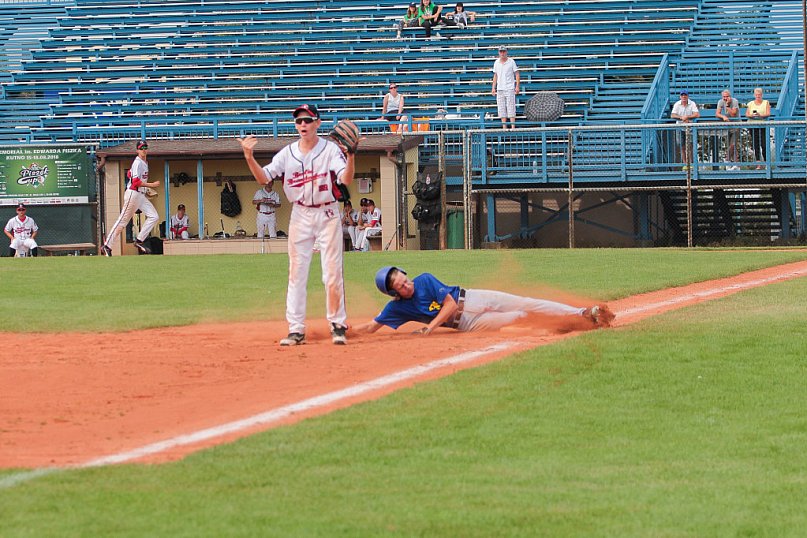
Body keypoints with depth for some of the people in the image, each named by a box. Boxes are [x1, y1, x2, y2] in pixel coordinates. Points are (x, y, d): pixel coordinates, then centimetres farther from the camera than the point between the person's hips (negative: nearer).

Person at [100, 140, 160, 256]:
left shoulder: (145, 162, 15)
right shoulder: (138, 163, -14)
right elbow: (136, 182, -23)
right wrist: (152, 185, -23)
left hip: (141, 195, 9)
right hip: (133, 194, -9)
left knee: (153, 216, 0)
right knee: (123, 221, -7)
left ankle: (139, 241, 0)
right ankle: (107, 246, -3)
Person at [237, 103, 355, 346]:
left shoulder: (331, 149, -6)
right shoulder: (288, 153, 4)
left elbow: (346, 180, -18)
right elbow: (263, 178, -3)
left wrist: (350, 156, -36)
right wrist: (249, 157, -19)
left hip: (327, 215, -3)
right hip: (300, 216, 3)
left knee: (332, 273, -3)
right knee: (296, 274, 2)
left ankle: (338, 326, 8)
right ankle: (296, 329, 5)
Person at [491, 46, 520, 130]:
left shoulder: (511, 62, -2)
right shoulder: (496, 63, 11)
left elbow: (517, 74, -1)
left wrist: (517, 86, -10)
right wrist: (493, 87, 11)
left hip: (510, 88, -5)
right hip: (500, 89, 5)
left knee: (511, 107, -9)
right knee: (501, 108, 3)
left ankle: (513, 126, -9)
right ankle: (504, 127, 6)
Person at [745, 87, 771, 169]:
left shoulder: (766, 103, 8)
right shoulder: (751, 104, 14)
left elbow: (768, 114, -2)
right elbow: (746, 114, 9)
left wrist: (760, 115, -21)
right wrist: (752, 115, -14)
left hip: (763, 126, -2)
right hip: (753, 126, 2)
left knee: (764, 144, -9)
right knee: (756, 145, 0)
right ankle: (758, 163, 1)